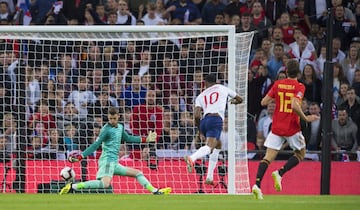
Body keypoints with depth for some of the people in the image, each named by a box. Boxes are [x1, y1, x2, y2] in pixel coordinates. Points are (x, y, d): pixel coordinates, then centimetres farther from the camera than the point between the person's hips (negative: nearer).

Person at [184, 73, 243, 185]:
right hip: (216, 119, -4)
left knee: (218, 145, 27)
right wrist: (232, 101, 58)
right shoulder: (222, 88, 22)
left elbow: (197, 115, 7)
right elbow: (239, 99, 36)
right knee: (210, 146, -23)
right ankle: (191, 158, -55)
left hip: (204, 120, 4)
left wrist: (199, 129, 21)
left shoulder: (201, 96, 23)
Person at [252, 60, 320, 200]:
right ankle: (280, 173, -4)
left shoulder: (277, 84, 3)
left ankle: (257, 184, -18)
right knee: (300, 154, 18)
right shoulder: (299, 87, -9)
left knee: (268, 157, 2)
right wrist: (306, 118, -12)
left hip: (276, 127, 3)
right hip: (292, 128, -3)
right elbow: (294, 105, -24)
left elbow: (264, 102, 3)